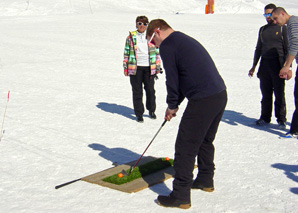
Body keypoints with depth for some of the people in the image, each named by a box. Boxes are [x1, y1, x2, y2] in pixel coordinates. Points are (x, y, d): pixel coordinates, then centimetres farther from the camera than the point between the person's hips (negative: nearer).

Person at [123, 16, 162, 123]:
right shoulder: (131, 37, 5)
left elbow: (157, 52, 13)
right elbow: (126, 52, 10)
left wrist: (158, 66, 9)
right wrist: (125, 66, 5)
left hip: (149, 68, 1)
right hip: (135, 68, -1)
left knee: (150, 90, 9)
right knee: (137, 92, 2)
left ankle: (151, 110, 29)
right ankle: (139, 113, 12)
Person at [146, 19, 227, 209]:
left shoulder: (167, 45, -5)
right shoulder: (187, 40, 24)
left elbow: (172, 79, -7)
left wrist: (172, 105, 9)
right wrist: (175, 104, 25)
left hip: (202, 101, -10)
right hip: (221, 95, 10)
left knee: (185, 148, -2)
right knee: (205, 141, 25)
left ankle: (181, 196, 4)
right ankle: (206, 180, 40)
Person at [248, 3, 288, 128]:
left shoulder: (282, 28, 3)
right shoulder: (262, 29, 16)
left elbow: (288, 48, 0)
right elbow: (258, 49, 22)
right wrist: (254, 66, 18)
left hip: (278, 66, -4)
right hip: (265, 65, 4)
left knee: (279, 94, -2)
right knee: (266, 94, 6)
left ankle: (281, 119, 6)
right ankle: (265, 117, 16)